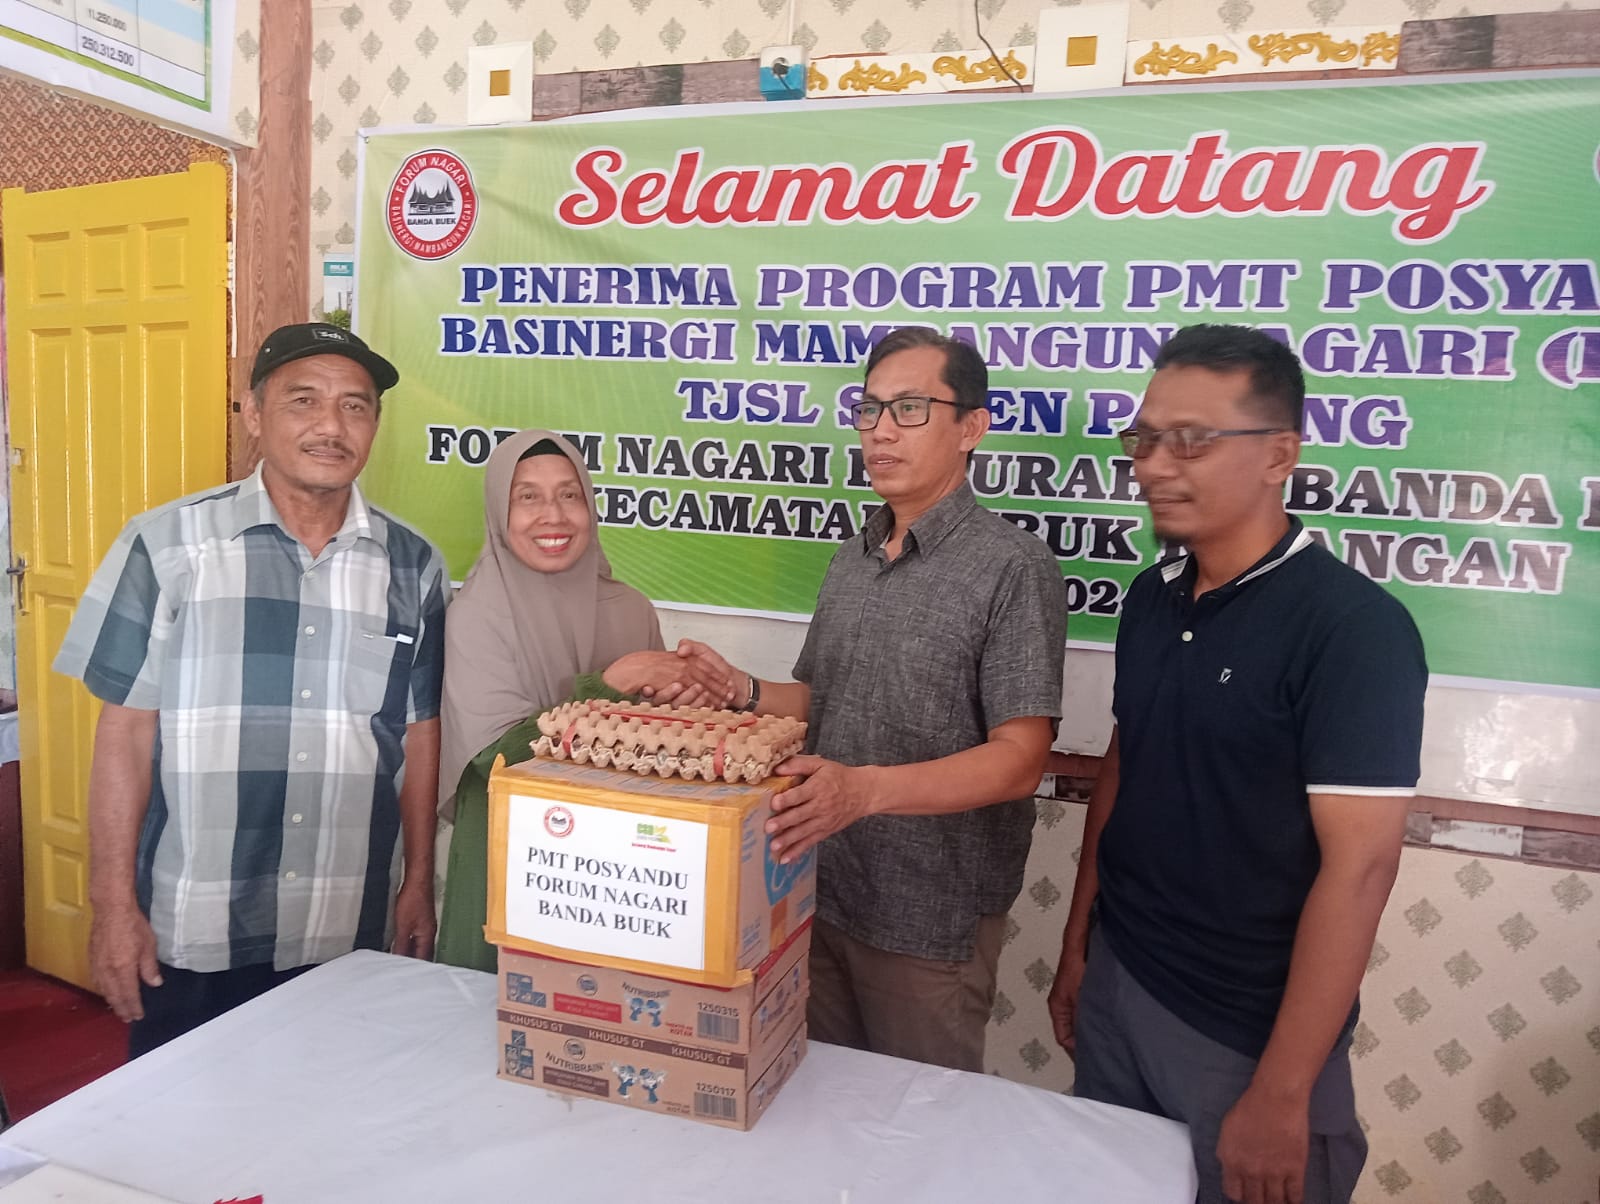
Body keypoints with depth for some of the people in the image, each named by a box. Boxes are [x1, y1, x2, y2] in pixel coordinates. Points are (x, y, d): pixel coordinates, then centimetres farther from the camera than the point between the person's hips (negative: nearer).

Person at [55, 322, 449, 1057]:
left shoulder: (411, 566, 1)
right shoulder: (168, 546, -7)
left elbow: (418, 735, 6)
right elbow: (126, 732, -4)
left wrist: (419, 884, 7)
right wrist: (113, 905, -4)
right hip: (189, 936, -1)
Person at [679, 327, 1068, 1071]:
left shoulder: (1013, 568, -14)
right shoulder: (851, 559, 8)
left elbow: (1017, 761, -19)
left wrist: (865, 789, -31)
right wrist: (743, 693, -4)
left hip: (930, 922, -6)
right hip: (817, 894, 6)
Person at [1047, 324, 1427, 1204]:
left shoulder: (1353, 626, -18)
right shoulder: (1152, 597, 1)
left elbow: (1359, 864, -20)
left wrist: (1281, 1093, -18)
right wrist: (1077, 943, 10)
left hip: (1246, 1036, -6)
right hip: (1115, 986, 6)